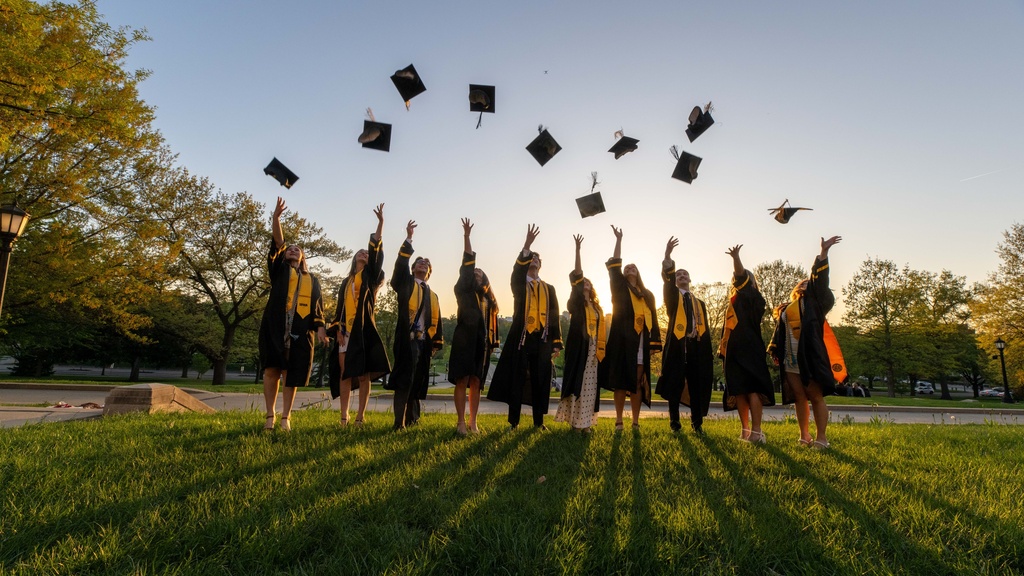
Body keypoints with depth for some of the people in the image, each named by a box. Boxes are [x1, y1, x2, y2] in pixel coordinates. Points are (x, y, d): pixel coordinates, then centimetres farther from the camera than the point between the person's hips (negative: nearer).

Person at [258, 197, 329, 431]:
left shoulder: (312, 280, 21)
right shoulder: (279, 270, 15)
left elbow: (318, 306, 16)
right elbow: (277, 243, 2)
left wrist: (320, 326, 0)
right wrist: (276, 217, -10)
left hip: (301, 330, 1)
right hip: (275, 326, -1)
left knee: (291, 374, 2)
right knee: (272, 370, -2)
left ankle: (286, 417, 9)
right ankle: (270, 415, 7)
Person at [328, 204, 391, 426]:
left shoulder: (370, 275, 11)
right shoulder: (346, 282, 22)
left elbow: (376, 252, -3)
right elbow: (340, 307, 17)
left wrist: (380, 223, -11)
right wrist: (338, 328, 2)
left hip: (364, 328, -4)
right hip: (346, 330, 4)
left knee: (363, 375, -4)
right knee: (345, 373, 0)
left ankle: (360, 417, -1)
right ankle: (344, 416, 4)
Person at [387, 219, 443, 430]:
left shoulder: (433, 295, 23)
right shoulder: (406, 283, 11)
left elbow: (436, 320, 19)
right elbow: (400, 264, -6)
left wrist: (437, 342, 10)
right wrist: (409, 238, -10)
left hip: (424, 341, 5)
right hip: (407, 339, -5)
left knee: (417, 382, 10)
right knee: (404, 379, -11)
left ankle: (411, 419, 21)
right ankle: (399, 422, -11)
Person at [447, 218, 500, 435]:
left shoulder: (487, 298, 19)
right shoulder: (462, 289, 5)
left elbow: (492, 320, 19)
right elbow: (467, 263, -4)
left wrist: (493, 342, 11)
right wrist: (466, 235, -10)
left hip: (482, 340, 5)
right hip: (464, 338, -4)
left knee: (476, 382, 5)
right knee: (462, 380, -7)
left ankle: (473, 423, 9)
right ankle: (461, 422, -4)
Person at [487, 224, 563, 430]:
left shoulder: (549, 289, 17)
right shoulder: (518, 285, 8)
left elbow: (554, 316, 12)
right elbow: (517, 270, -16)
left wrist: (556, 342, 3)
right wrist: (527, 245, -29)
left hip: (542, 339, 3)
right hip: (521, 337, -2)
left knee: (540, 381, 4)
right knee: (517, 379, -1)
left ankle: (539, 421, 14)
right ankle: (514, 422, 7)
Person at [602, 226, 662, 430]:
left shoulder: (648, 295, 18)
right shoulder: (620, 288, 11)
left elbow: (653, 319, 14)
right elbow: (613, 266, -1)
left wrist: (654, 344, 6)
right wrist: (619, 239, -1)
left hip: (641, 343, 3)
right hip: (623, 340, -3)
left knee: (638, 384, 3)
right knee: (621, 382, -4)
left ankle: (635, 423, 10)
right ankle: (619, 422, 2)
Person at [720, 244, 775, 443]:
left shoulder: (752, 297, 1)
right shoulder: (734, 302, 23)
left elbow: (741, 277, -19)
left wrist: (736, 257, -33)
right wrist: (723, 351, 17)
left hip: (748, 348, -8)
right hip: (733, 350, 8)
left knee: (752, 387, -13)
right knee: (738, 389, 6)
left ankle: (756, 431, -15)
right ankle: (745, 430, 10)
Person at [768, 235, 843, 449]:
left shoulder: (813, 302, 7)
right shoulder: (784, 310, 18)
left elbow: (819, 279, -5)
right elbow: (779, 332, 16)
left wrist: (824, 252, -13)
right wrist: (774, 352, 6)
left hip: (810, 357, -4)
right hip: (790, 361, 4)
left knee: (816, 397, -3)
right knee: (799, 398, 8)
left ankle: (820, 438, 1)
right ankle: (804, 435, 17)